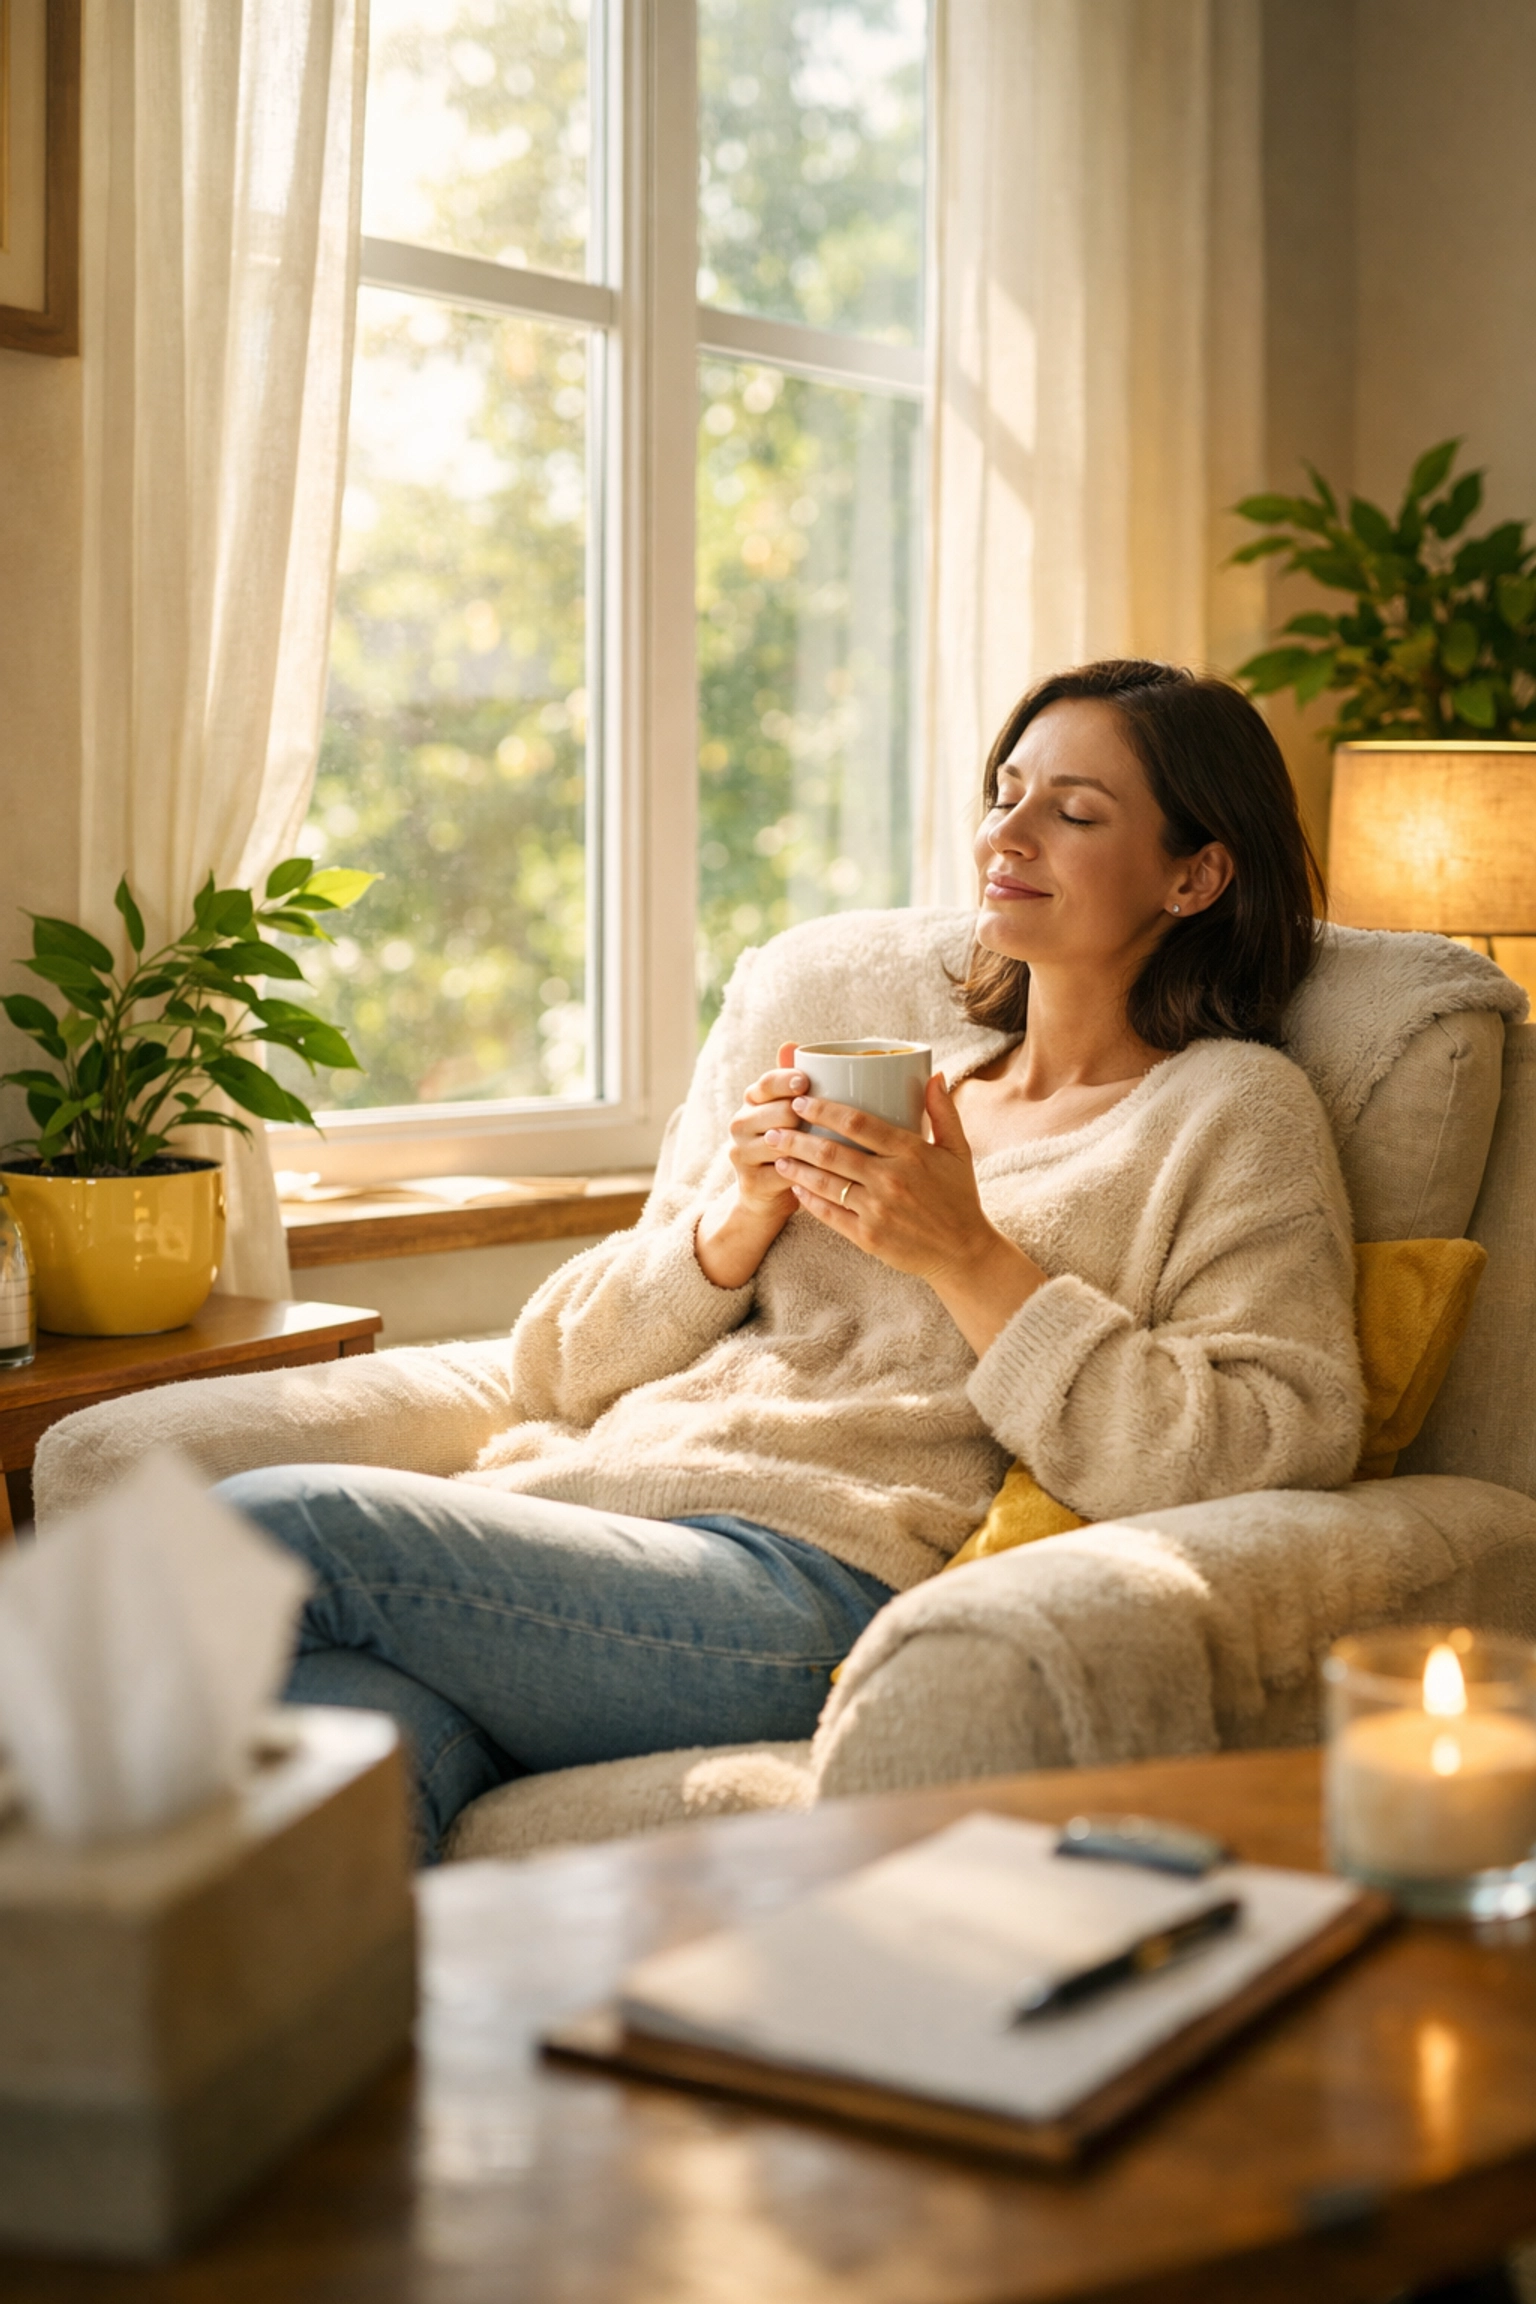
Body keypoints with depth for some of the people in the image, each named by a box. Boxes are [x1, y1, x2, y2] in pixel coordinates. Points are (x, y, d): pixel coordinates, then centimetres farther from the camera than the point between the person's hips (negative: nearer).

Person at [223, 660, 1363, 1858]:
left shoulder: (1237, 1110, 12)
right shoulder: (875, 1013, 25)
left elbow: (1285, 1446, -6)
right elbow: (564, 1369, 23)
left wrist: (969, 1260, -8)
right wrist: (736, 1219, 2)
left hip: (816, 1586, -4)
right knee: (359, 1760, -33)